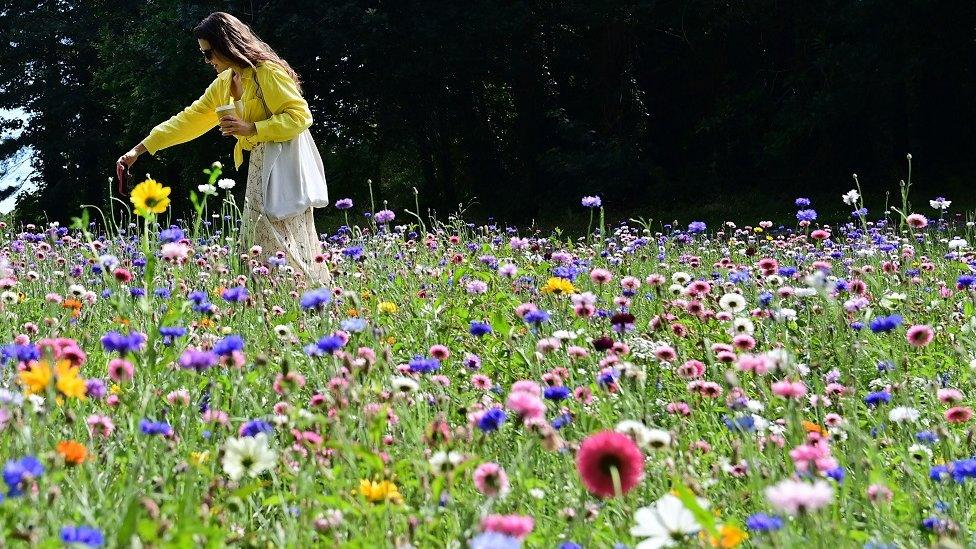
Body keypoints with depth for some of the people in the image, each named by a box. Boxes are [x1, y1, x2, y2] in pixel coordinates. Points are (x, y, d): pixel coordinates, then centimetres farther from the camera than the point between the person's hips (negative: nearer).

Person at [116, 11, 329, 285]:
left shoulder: (268, 72, -12)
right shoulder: (224, 83, 14)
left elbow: (300, 116, -16)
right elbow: (189, 119, 17)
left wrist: (252, 129, -21)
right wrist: (140, 149, 14)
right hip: (259, 168, 9)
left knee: (284, 246, -12)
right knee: (262, 245, 4)